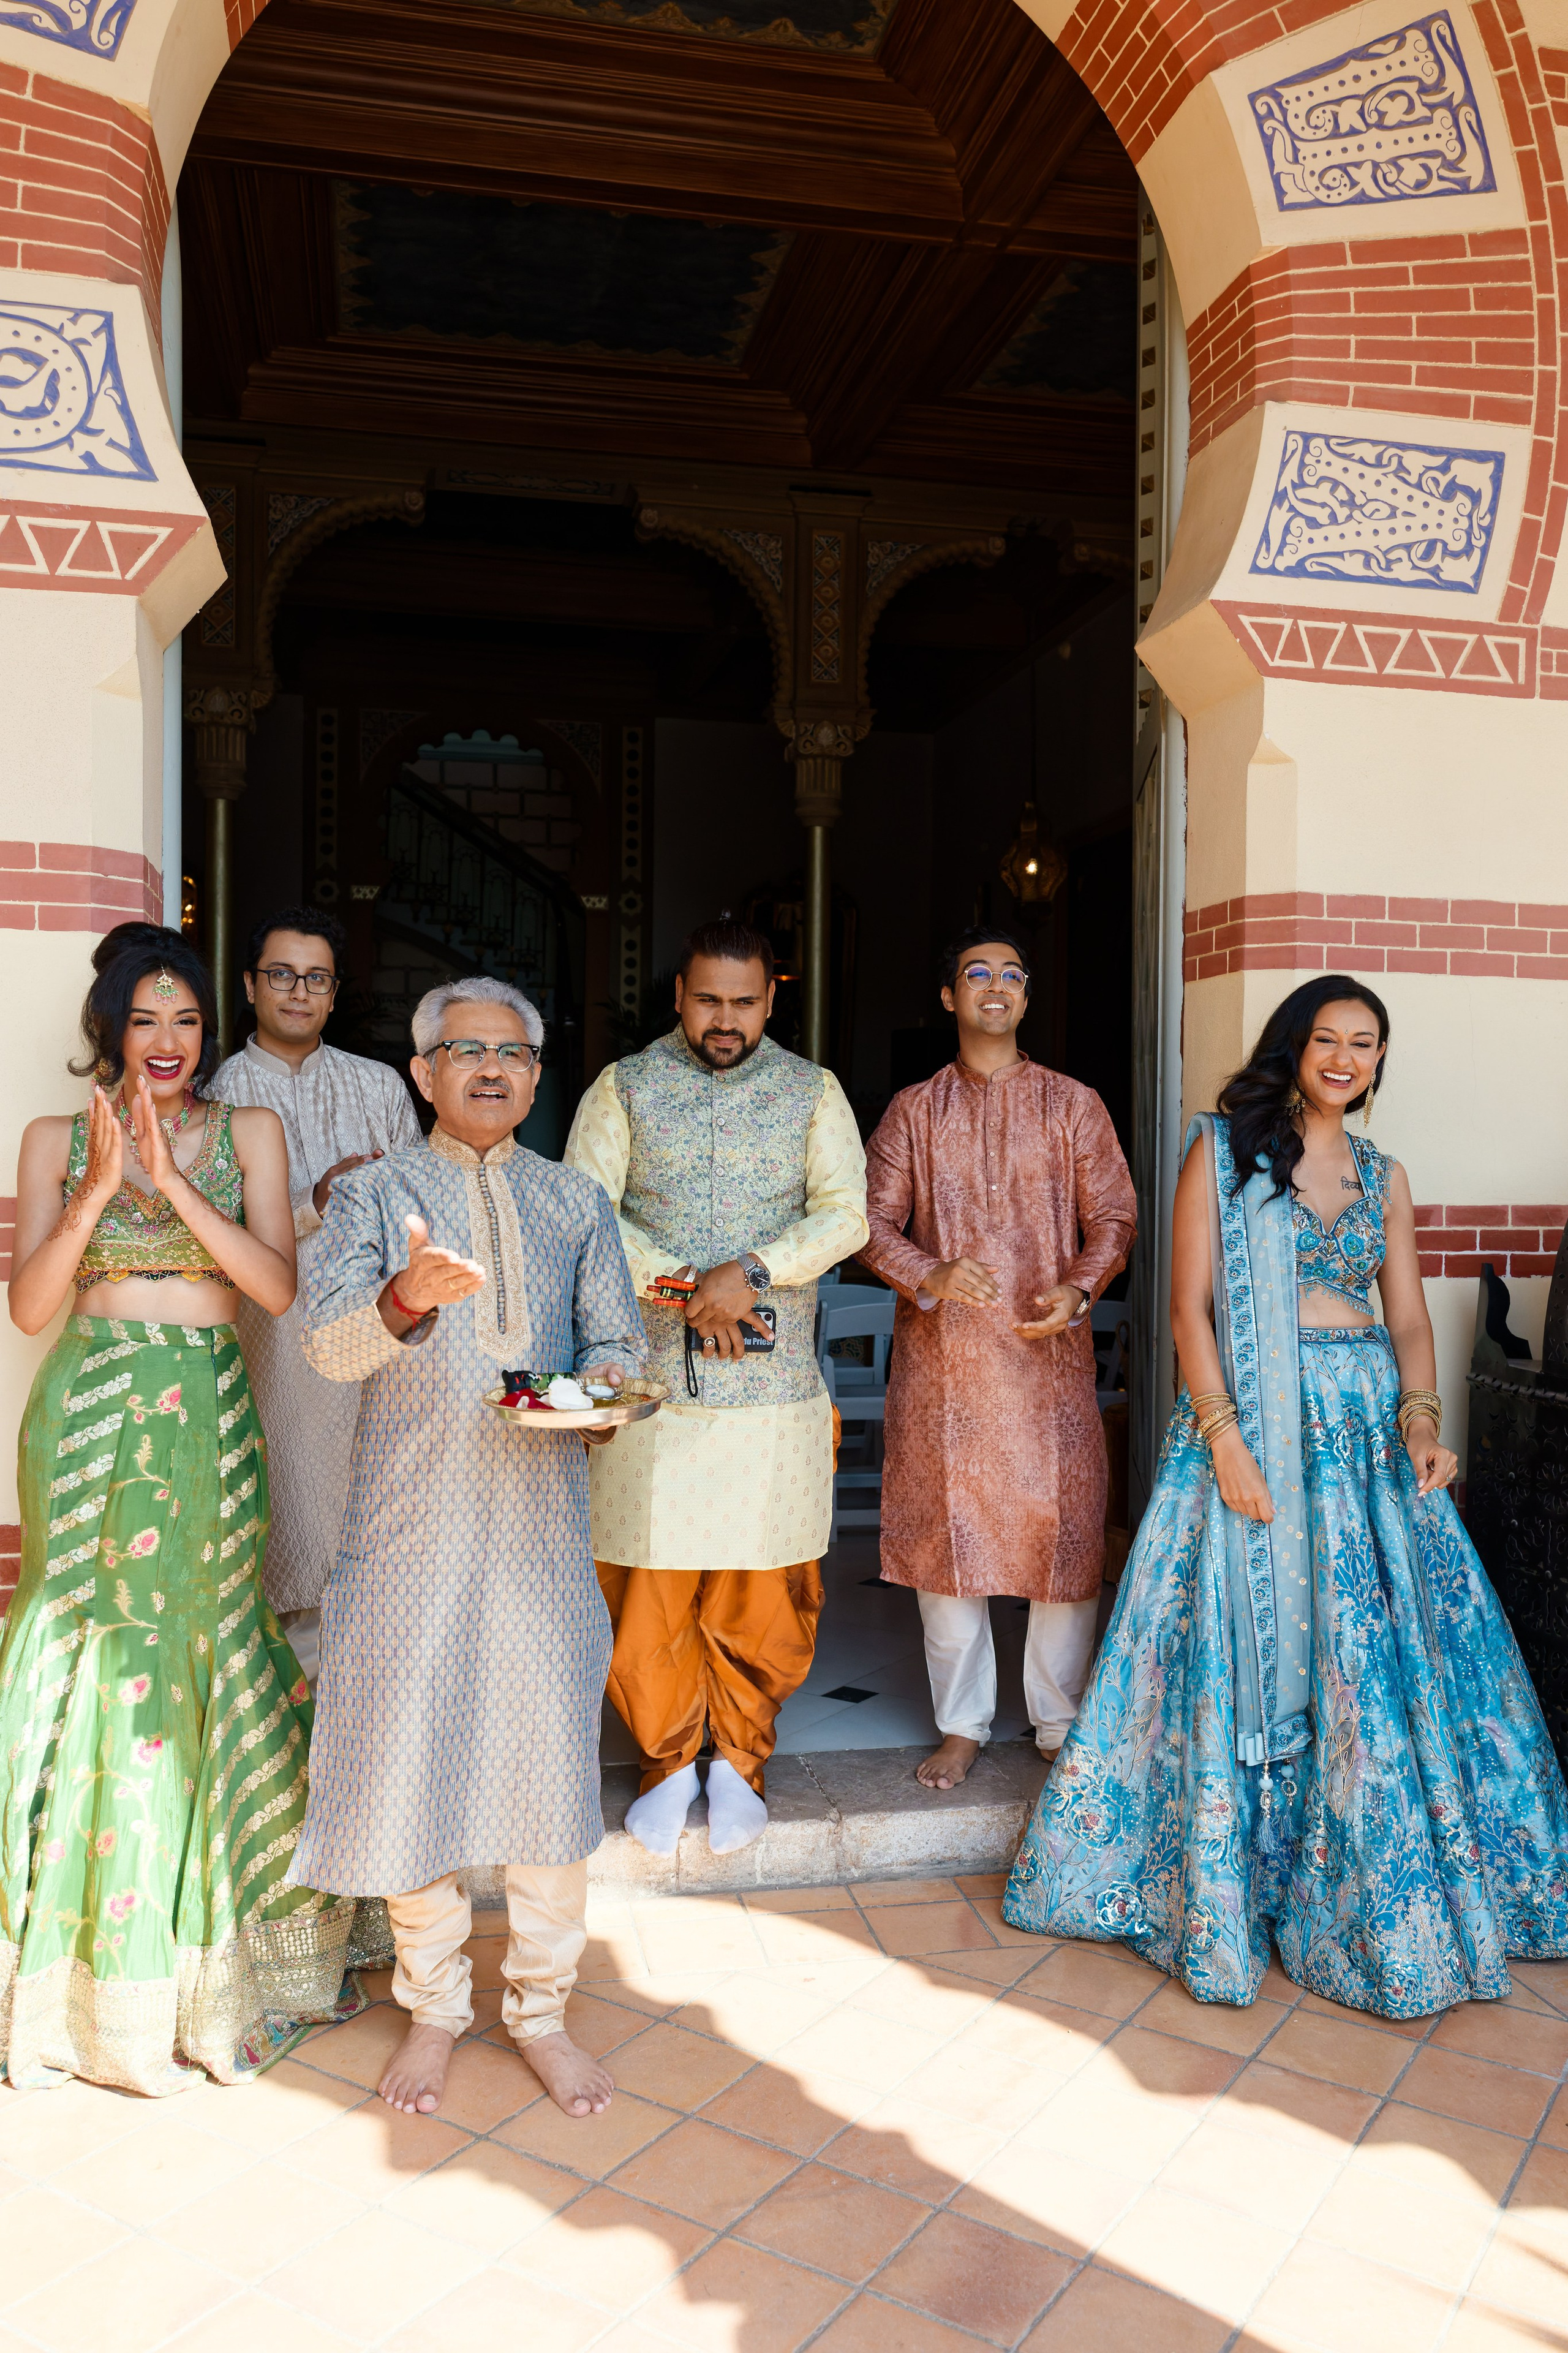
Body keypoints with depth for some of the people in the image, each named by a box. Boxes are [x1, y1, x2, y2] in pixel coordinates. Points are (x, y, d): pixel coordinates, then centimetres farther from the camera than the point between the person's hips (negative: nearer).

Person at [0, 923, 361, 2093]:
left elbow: (278, 1286, -6)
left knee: (206, 1653, 4)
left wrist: (173, 1183, -15)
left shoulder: (250, 1134, 4)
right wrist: (100, 1186, -14)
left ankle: (211, 1960, 22)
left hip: (211, 1421, 0)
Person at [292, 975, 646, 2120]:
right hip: (412, 1517, -1)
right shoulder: (372, 1193, 5)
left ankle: (543, 2008, 24)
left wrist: (601, 1391, -15)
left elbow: (615, 1337, 8)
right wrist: (406, 1299, -30)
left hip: (542, 1517, 2)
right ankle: (434, 2006, 27)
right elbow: (330, 1343, -9)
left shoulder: (576, 1201, 12)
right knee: (410, 1755, 5)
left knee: (551, 1754, 4)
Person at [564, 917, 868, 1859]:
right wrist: (684, 1289, -13)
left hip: (774, 1389, 0)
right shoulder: (624, 1088, 7)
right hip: (649, 1383, 0)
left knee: (764, 1591, 5)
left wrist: (750, 1271, -17)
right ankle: (669, 1760, 24)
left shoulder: (814, 1092, 8)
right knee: (646, 1587, 4)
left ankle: (740, 1760, 26)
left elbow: (845, 1214, -2)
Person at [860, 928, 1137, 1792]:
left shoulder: (1074, 1105, 8)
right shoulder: (913, 1110, 9)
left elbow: (1114, 1216, 6)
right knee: (945, 1529, 4)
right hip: (941, 1354, 1)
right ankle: (962, 1725, 18)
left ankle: (1061, 1721, 18)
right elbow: (874, 1220, 4)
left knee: (1062, 1533, 1)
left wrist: (1078, 1289, -13)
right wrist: (929, 1276, -15)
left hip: (1049, 1352, 0)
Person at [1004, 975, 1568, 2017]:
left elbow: (1409, 1317, 10)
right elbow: (1189, 1305, -6)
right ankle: (1221, 1893, 16)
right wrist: (1224, 1436, -15)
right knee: (1242, 1649, -1)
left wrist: (1421, 1415, -10)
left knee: (1383, 1652, 5)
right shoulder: (1223, 1148, 0)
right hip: (1249, 1418, -4)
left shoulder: (1383, 1175, 13)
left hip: (1366, 1427, 4)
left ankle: (1377, 1900, 23)